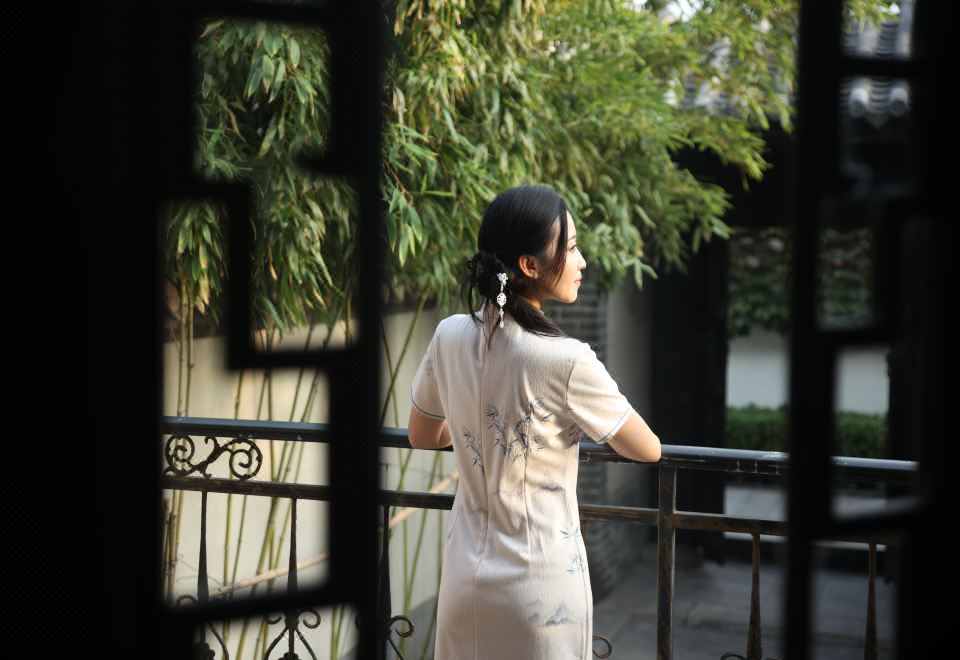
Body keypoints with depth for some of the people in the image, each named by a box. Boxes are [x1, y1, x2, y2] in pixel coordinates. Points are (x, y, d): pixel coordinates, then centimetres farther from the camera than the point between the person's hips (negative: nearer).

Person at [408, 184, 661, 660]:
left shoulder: (449, 336, -6)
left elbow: (421, 437, 11)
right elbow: (649, 451, -7)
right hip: (540, 584, -5)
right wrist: (588, 424, 11)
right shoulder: (567, 360, -22)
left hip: (466, 575, 5)